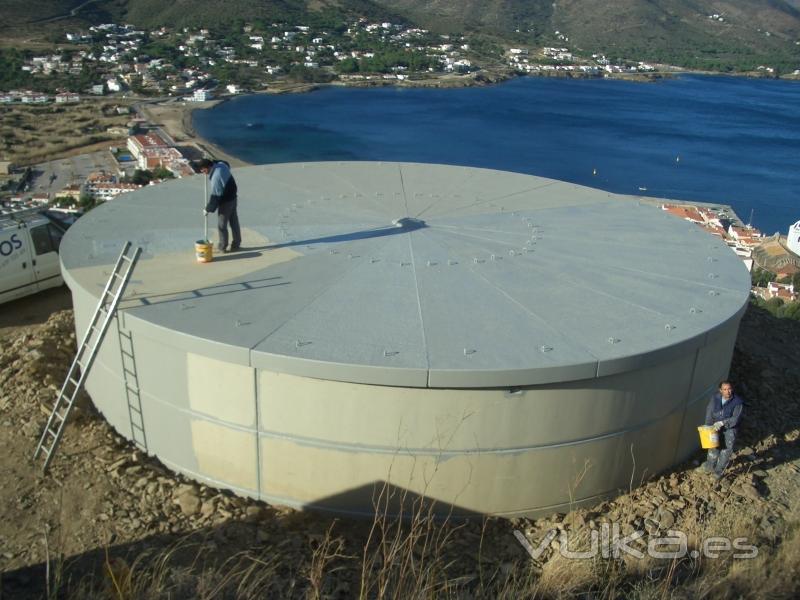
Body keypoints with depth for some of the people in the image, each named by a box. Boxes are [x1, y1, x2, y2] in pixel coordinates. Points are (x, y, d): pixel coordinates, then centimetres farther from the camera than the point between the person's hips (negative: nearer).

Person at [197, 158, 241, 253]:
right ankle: (236, 244, 27)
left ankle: (222, 247, 18)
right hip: (232, 197, 9)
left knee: (222, 225, 6)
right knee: (234, 221, 16)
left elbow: (214, 196, -24)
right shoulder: (221, 164, -7)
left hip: (225, 202, -9)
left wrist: (207, 209, -11)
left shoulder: (215, 178, -31)